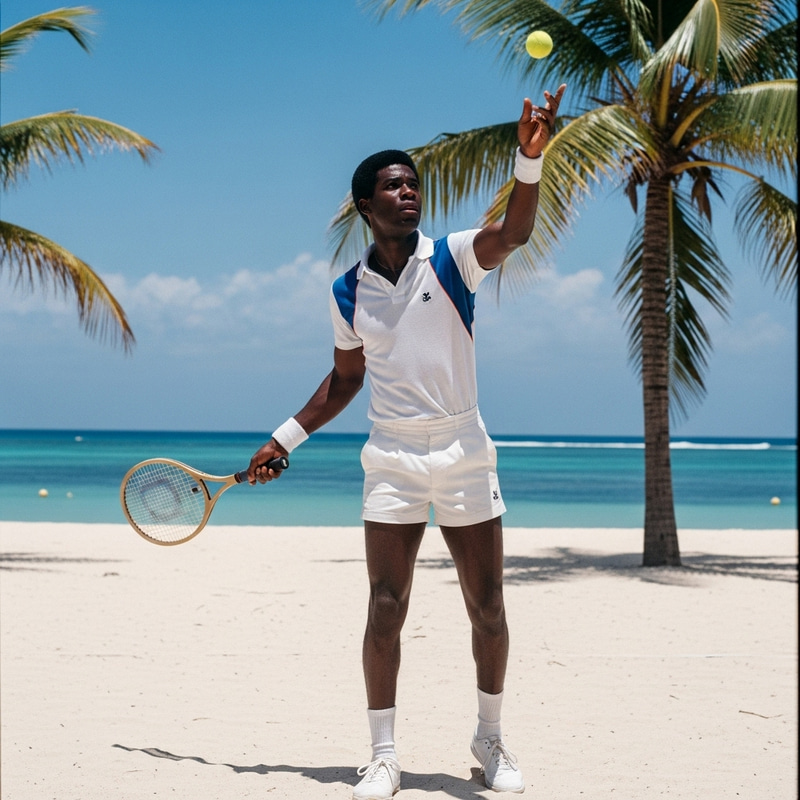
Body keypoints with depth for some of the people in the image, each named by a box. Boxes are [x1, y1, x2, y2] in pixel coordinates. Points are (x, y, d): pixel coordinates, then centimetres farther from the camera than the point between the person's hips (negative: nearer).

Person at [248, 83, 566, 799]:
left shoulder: (451, 259, -3)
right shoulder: (349, 292, 5)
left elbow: (514, 232, -23)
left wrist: (530, 157, -40)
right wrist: (285, 440, 16)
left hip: (464, 457, -1)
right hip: (391, 463, 1)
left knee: (488, 609, 3)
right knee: (386, 610, -4)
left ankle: (490, 739, 22)